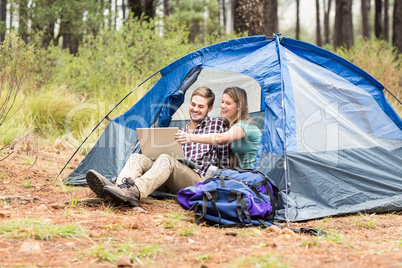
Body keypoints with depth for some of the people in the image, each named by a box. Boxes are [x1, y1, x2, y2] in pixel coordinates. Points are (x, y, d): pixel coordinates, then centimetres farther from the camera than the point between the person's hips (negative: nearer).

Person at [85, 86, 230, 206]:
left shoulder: (218, 125, 13)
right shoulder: (181, 131, 29)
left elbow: (224, 163, 12)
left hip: (199, 181, -5)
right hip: (173, 185, 6)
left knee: (165, 159, -34)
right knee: (137, 158, -16)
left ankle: (135, 192, -62)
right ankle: (120, 185, -50)